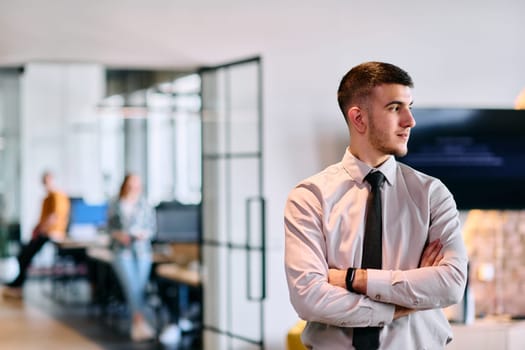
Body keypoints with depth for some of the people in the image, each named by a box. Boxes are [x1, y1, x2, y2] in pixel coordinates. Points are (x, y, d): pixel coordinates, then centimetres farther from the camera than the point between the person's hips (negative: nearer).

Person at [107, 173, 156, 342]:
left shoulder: (145, 205, 7)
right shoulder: (115, 205, 7)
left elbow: (152, 227, 9)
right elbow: (110, 228, 10)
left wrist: (144, 234, -11)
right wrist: (119, 234, -9)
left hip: (142, 251, 2)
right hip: (122, 251, -1)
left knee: (140, 288, -3)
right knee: (131, 286, -17)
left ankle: (136, 324, 9)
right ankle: (141, 323, -24)